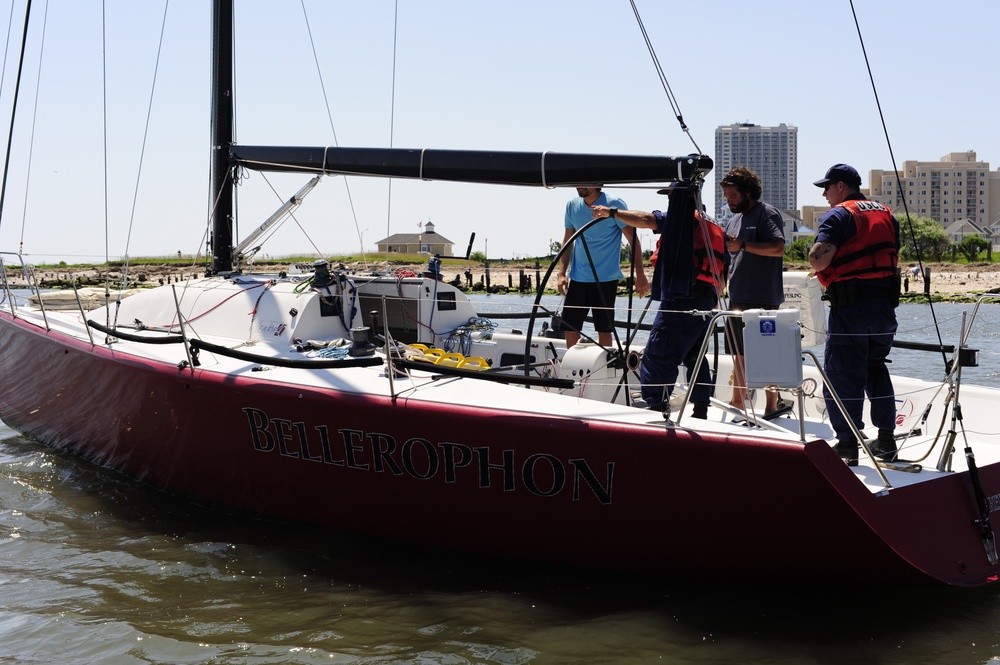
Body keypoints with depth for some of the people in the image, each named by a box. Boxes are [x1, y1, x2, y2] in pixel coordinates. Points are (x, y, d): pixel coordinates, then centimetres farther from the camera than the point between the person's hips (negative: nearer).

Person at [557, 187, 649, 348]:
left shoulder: (614, 205, -11)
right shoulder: (572, 205, 4)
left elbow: (633, 240, -9)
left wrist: (640, 275, -13)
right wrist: (561, 273, 3)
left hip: (606, 278, -5)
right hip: (578, 277, 5)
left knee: (604, 329, 0)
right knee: (569, 326, 3)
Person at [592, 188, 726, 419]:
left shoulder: (682, 218, -4)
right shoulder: (715, 228, 20)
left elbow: (645, 220, -15)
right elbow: (723, 274, 21)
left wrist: (611, 212, -8)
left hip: (681, 299, -9)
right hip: (706, 301, 9)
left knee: (656, 357, -9)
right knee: (694, 356, 20)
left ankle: (656, 406, -16)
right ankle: (701, 410, 20)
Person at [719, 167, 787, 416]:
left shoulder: (767, 213, -7)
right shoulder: (734, 220, 19)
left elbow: (778, 247, -21)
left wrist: (743, 245, -22)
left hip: (762, 299, -9)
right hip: (738, 298, 9)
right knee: (740, 352, 13)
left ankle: (772, 404, 0)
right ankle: (738, 402, 21)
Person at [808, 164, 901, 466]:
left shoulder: (839, 215, -8)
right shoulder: (887, 214, 15)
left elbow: (818, 259, -20)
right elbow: (893, 257, 20)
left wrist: (818, 261, 1)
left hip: (850, 307, -7)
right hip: (885, 305, 7)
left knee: (843, 375, -2)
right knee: (876, 369, 20)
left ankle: (847, 446, -3)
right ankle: (886, 441, 21)